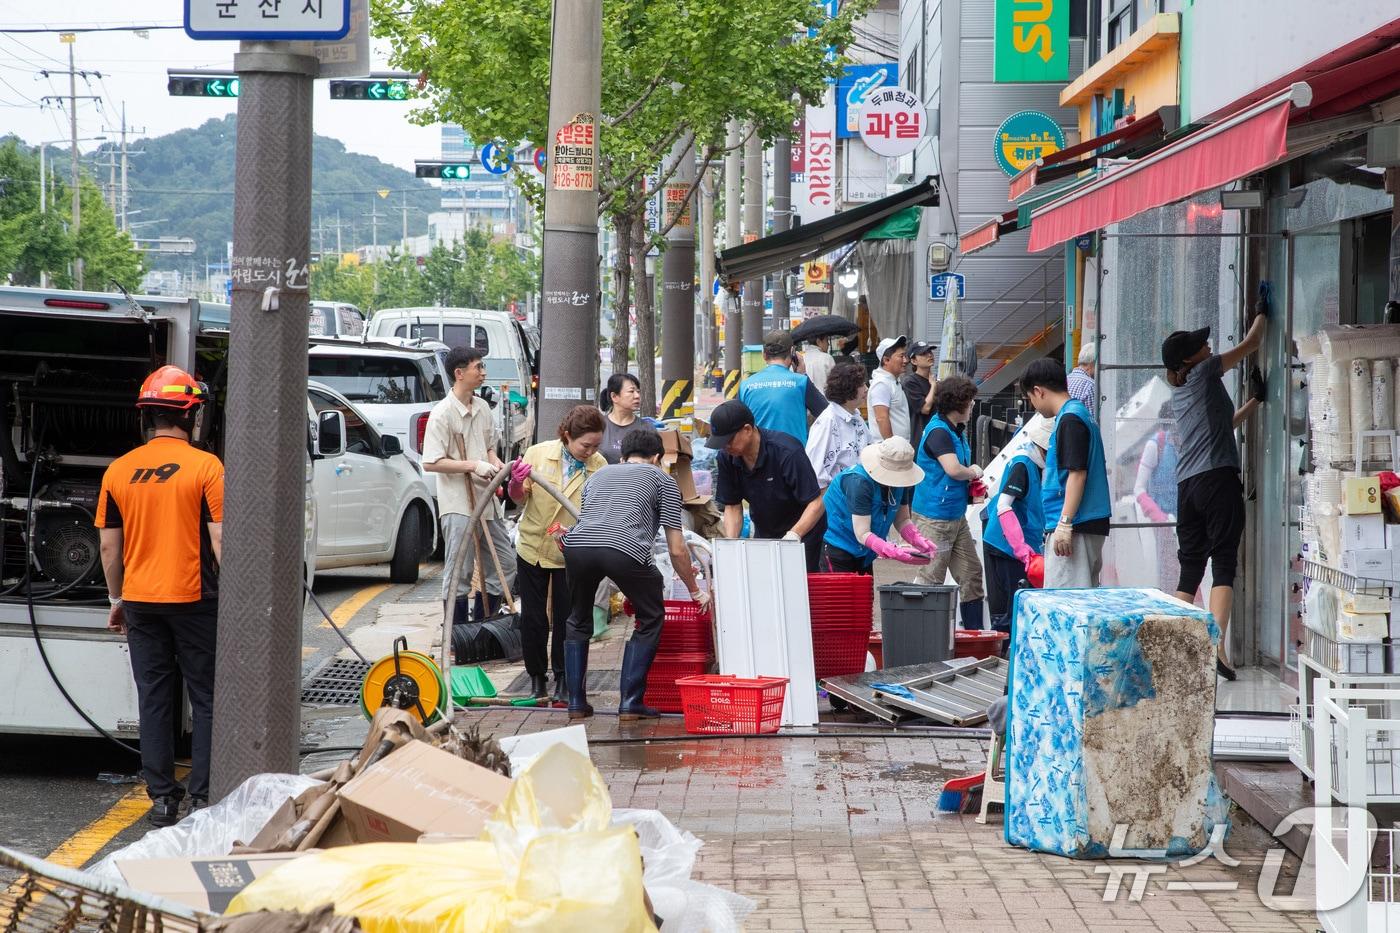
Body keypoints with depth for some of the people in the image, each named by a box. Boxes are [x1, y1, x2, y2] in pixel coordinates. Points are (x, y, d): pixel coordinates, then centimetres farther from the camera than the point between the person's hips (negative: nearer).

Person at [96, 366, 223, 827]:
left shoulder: (118, 471, 2)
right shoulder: (206, 467, -9)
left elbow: (109, 547, 7)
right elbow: (220, 541, -11)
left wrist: (117, 599, 18)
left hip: (140, 601, 4)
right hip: (194, 599, -3)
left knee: (154, 700, 9)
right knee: (207, 700, 6)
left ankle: (162, 797, 10)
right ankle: (204, 797, 4)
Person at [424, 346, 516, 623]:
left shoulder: (482, 407, 10)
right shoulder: (442, 413, -12)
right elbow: (431, 462, -15)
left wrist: (495, 462, 0)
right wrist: (473, 465, -20)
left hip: (486, 500, 8)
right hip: (459, 504, -8)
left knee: (505, 564, 11)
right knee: (459, 574, -2)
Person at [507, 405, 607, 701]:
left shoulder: (599, 465, -11)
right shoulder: (538, 454, -12)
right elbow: (519, 498, -3)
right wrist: (517, 482, -25)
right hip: (533, 547, 0)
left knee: (567, 618, 3)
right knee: (533, 618, 4)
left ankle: (563, 681, 17)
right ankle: (536, 679, 18)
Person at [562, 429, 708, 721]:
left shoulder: (601, 474, 36)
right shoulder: (662, 479, 24)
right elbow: (677, 549, 18)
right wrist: (695, 590, 32)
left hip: (577, 544, 4)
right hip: (626, 549, -4)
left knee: (579, 621, 27)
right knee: (650, 620, 18)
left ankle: (576, 702, 22)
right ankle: (631, 704, 11)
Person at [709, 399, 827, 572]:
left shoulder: (787, 452, -29)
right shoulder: (727, 457, -11)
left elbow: (816, 503, -28)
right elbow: (732, 506, -2)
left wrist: (794, 535, -41)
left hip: (803, 531, -5)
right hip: (764, 534, 5)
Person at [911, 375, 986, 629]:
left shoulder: (957, 431, 13)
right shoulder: (938, 432, -18)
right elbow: (953, 469, -29)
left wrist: (972, 484, 7)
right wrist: (973, 472, -9)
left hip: (956, 516, 10)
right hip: (935, 516, -10)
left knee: (971, 573, 12)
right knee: (931, 578, -5)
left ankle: (974, 630, 19)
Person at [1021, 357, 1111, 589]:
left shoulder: (1070, 420, -12)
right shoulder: (1079, 414, 18)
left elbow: (1077, 473, -19)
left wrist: (1064, 524, -21)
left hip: (1076, 526, -10)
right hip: (1092, 525, 10)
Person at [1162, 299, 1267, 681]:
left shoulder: (1179, 394, 23)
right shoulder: (1203, 373, 2)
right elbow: (1251, 343, 9)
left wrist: (1256, 400, 35)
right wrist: (1262, 313, 25)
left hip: (1187, 486, 7)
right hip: (1218, 478, -7)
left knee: (1190, 568, 9)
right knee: (1224, 564, -11)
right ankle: (1216, 644, -24)